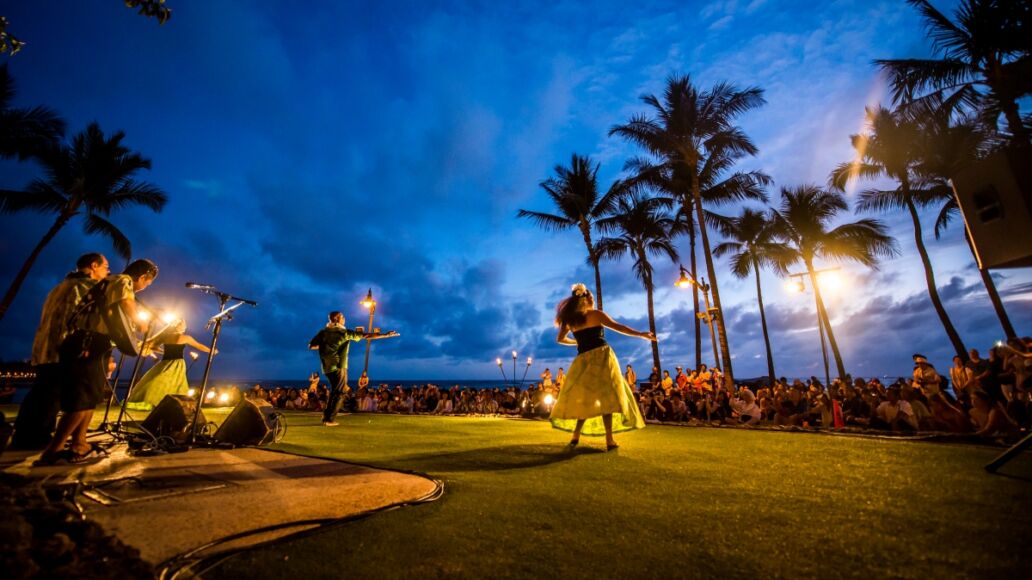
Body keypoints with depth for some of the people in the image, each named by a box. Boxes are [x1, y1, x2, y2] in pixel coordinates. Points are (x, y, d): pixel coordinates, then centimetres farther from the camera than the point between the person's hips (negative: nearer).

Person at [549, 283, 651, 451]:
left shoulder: (570, 319, 10)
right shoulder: (596, 314, 1)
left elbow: (560, 339, 18)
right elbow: (619, 327, 0)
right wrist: (642, 334, 5)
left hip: (583, 360, 3)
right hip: (602, 356, -3)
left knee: (585, 398, 12)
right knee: (607, 396, -1)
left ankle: (576, 435, 5)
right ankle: (610, 439, -5)